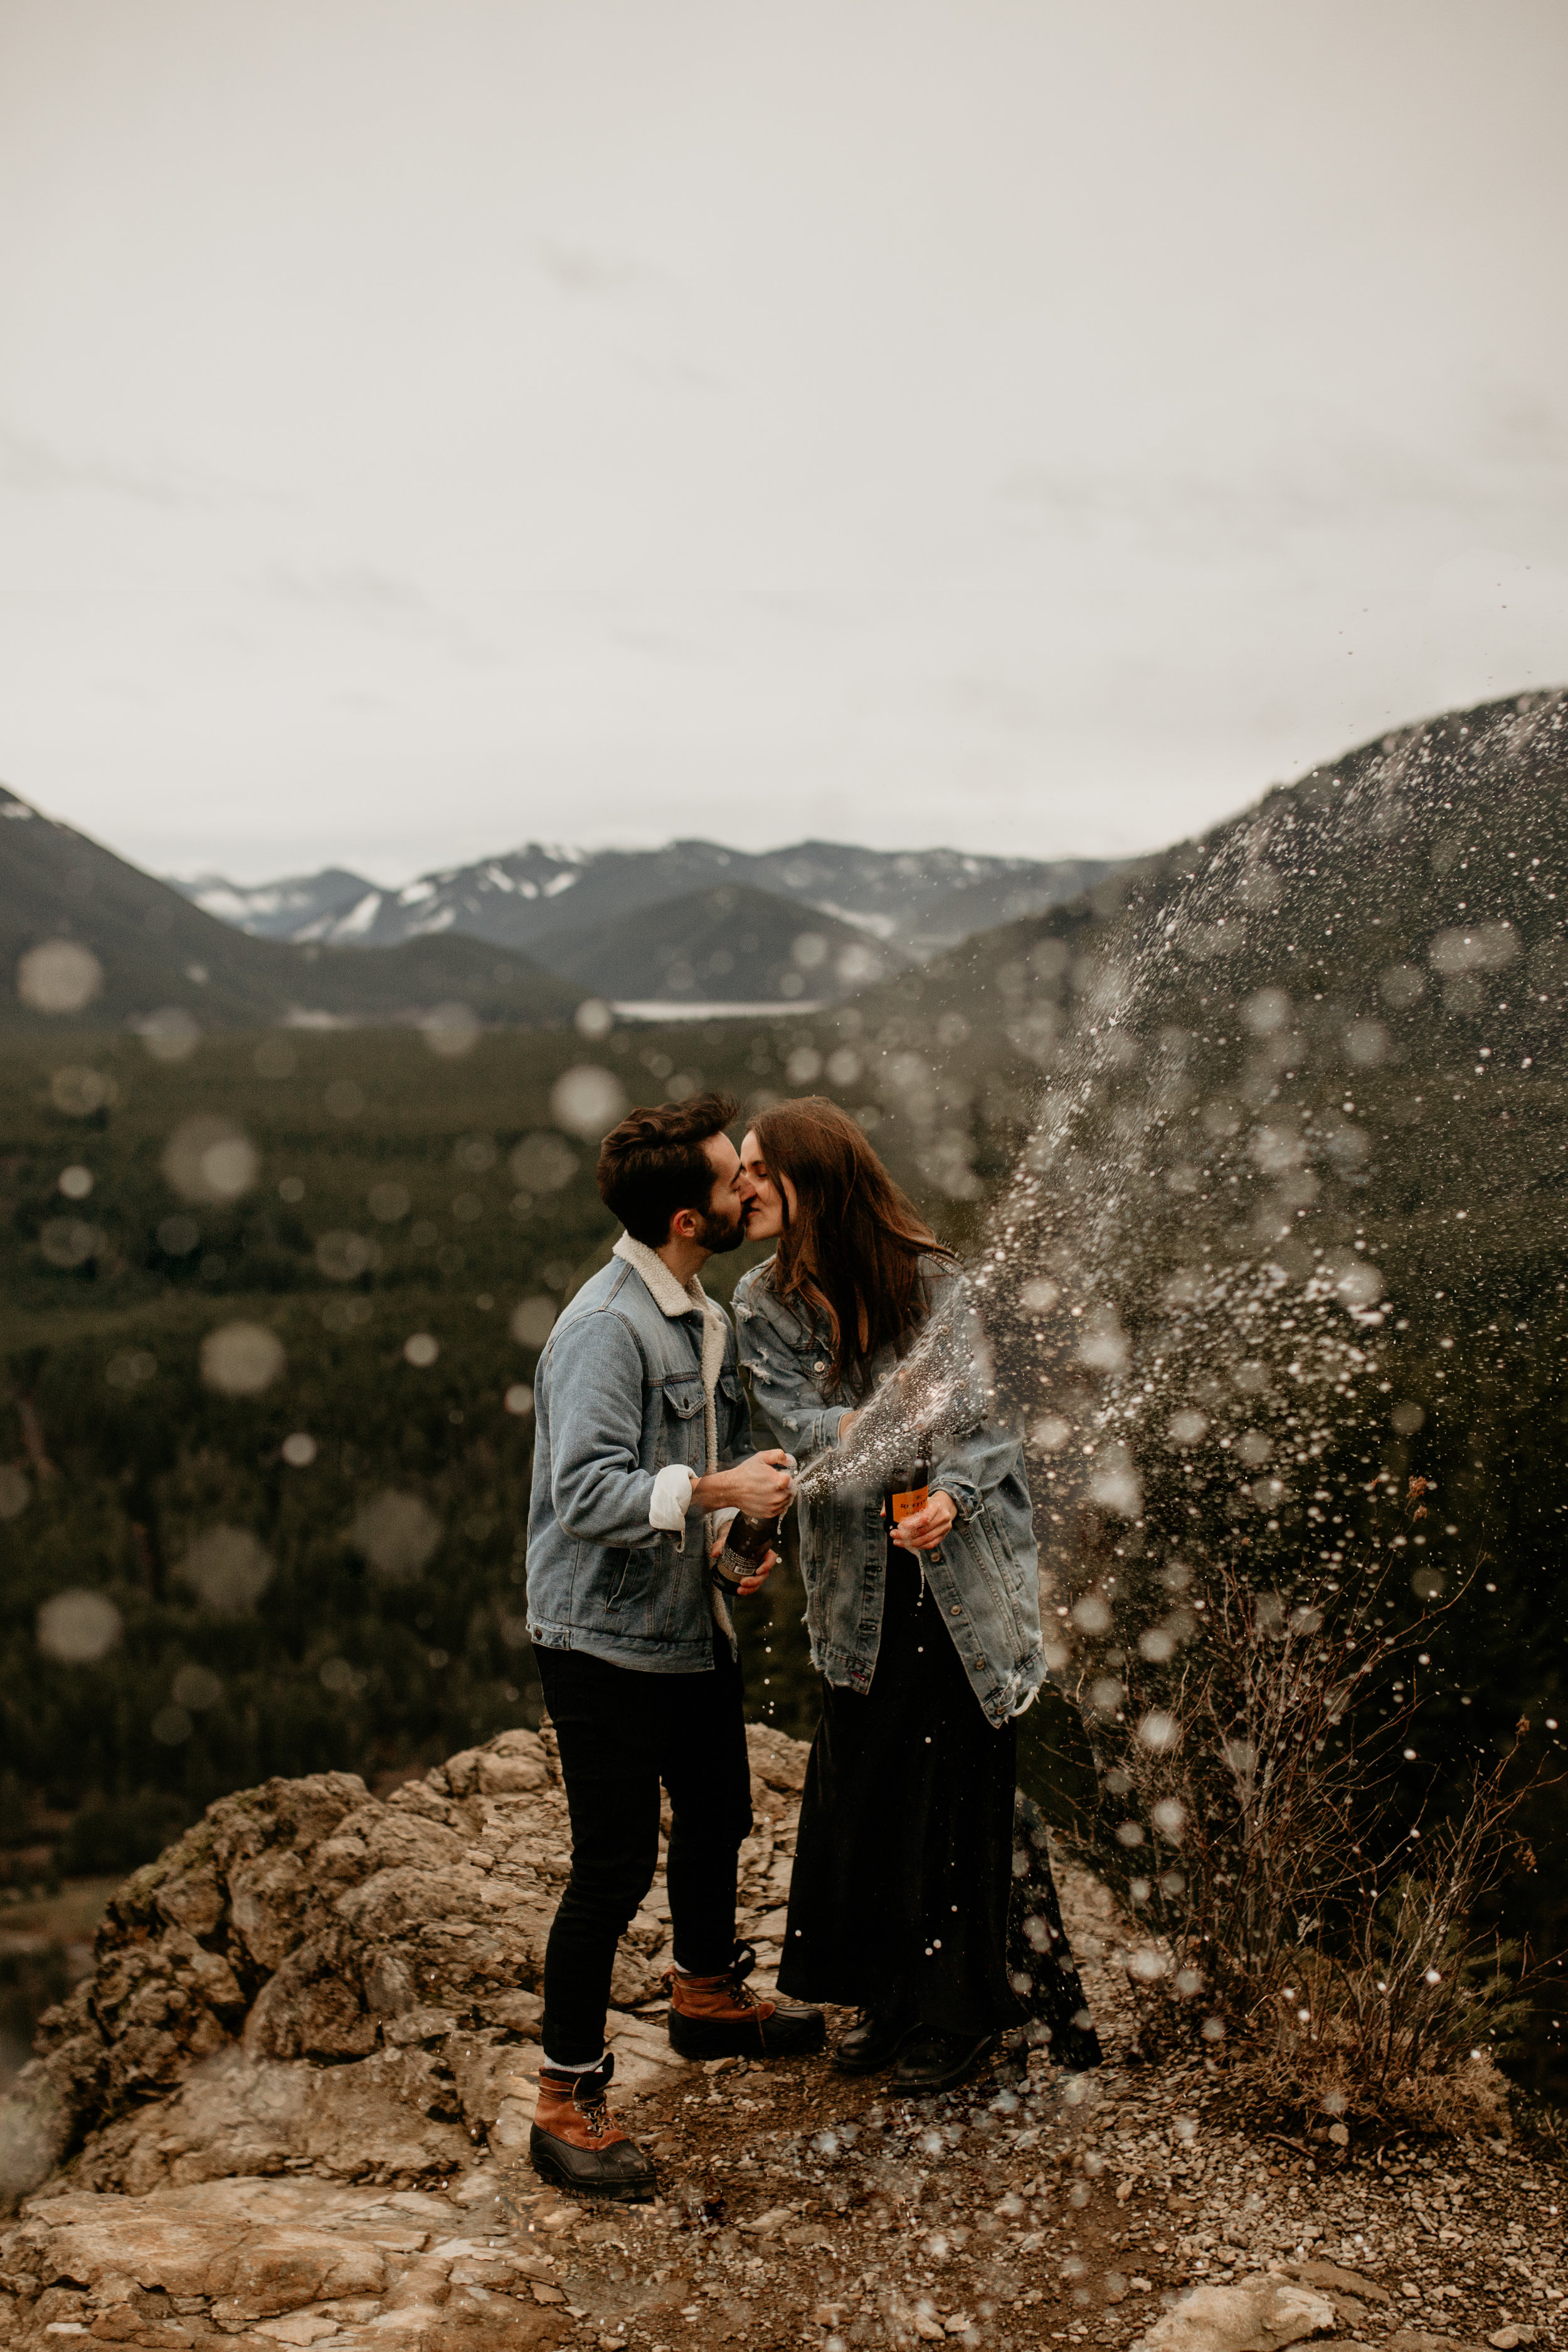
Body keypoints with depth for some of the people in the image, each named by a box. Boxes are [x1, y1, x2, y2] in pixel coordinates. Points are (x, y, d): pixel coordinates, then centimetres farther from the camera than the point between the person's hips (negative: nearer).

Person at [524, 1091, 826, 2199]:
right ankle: (569, 2103, 13)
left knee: (719, 1815, 25)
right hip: (606, 1639, -10)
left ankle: (709, 1995, 50)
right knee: (616, 1866, -3)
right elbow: (587, 1494, -32)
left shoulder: (705, 1316, 5)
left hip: (691, 1621, 10)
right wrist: (714, 1490, -33)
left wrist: (751, 1526, 8)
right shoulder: (607, 1328, -24)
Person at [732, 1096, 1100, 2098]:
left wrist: (952, 1495, -25)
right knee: (863, 1785, 10)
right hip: (863, 1589, 4)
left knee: (962, 1787, 3)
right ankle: (892, 1998, 30)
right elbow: (801, 1423, -10)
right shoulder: (763, 1304, 2)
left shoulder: (931, 1280, -9)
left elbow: (984, 1416, -7)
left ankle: (960, 2013, 20)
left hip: (963, 1569, -3)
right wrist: (870, 1433, -30)